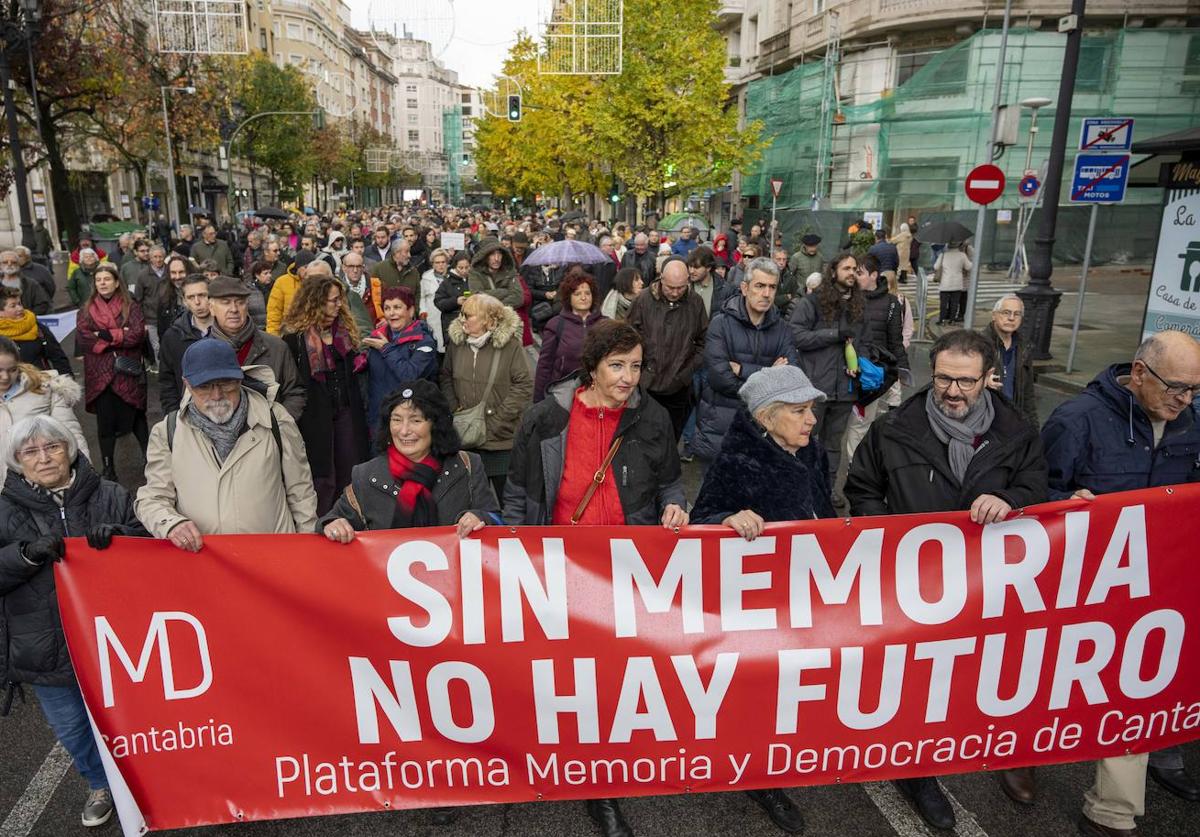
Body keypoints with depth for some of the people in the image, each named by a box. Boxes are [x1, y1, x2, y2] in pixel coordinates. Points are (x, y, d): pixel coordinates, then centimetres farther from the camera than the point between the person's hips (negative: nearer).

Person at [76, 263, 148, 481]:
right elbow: (82, 338, -7)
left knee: (136, 418, 7)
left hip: (128, 373, -2)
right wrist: (120, 336, -13)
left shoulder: (130, 307, 4)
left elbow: (138, 333, -12)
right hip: (100, 375, 2)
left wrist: (106, 335, -12)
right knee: (105, 423, 8)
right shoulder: (87, 310, 8)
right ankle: (109, 469, 18)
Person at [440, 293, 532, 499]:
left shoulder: (510, 344, -11)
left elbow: (525, 386, -13)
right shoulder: (456, 342, 2)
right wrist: (454, 408, -1)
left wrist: (498, 420, -14)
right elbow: (446, 377, 14)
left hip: (503, 439, -4)